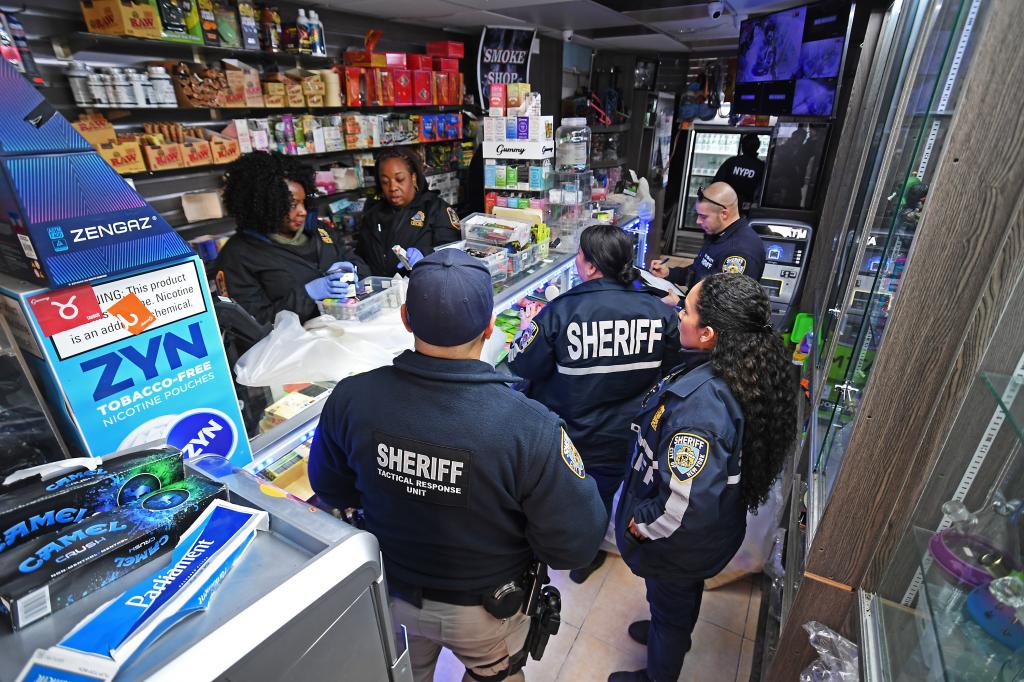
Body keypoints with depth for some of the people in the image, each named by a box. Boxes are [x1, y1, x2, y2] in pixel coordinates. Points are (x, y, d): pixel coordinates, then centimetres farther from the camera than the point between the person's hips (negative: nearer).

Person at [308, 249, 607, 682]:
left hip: (391, 597, 3)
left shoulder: (351, 400, -27)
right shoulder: (529, 428, -38)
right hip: (485, 611, -2)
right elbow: (575, 545, -25)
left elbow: (330, 489, -7)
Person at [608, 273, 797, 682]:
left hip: (681, 542, -7)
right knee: (681, 600, 35)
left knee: (671, 605, 22)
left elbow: (687, 506, -38)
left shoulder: (700, 403, -41)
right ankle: (670, 635, 64)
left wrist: (640, 524, -21)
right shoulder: (743, 372, -13)